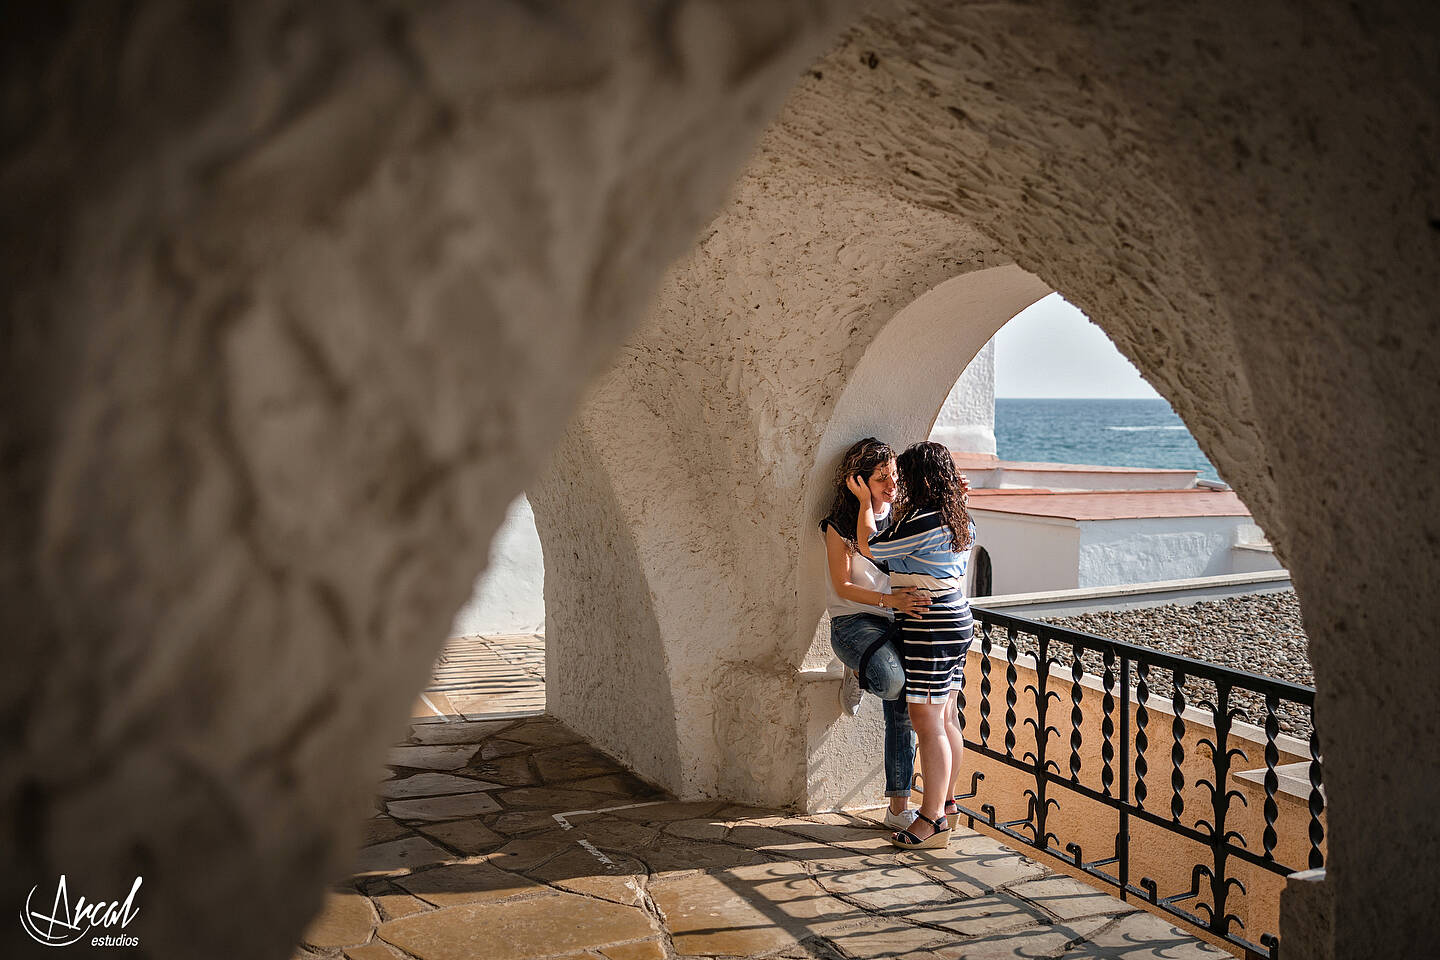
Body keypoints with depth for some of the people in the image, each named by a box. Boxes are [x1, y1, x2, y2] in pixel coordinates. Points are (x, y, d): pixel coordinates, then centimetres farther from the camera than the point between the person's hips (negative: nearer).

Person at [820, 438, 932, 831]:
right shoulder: (840, 525, -6)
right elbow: (843, 586, -10)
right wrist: (889, 600, -26)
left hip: (894, 622, 5)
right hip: (853, 622, -5)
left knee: (902, 715, 1)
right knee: (891, 681, -35)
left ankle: (899, 809, 11)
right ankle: (857, 674, 1)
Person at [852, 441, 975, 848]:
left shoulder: (923, 521, -18)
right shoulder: (958, 520, 10)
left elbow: (869, 546, -7)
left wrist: (866, 501, 5)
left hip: (931, 629, -10)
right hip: (956, 620, 10)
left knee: (927, 722, -6)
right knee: (945, 717, 16)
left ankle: (932, 819, -1)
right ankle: (946, 803, 26)